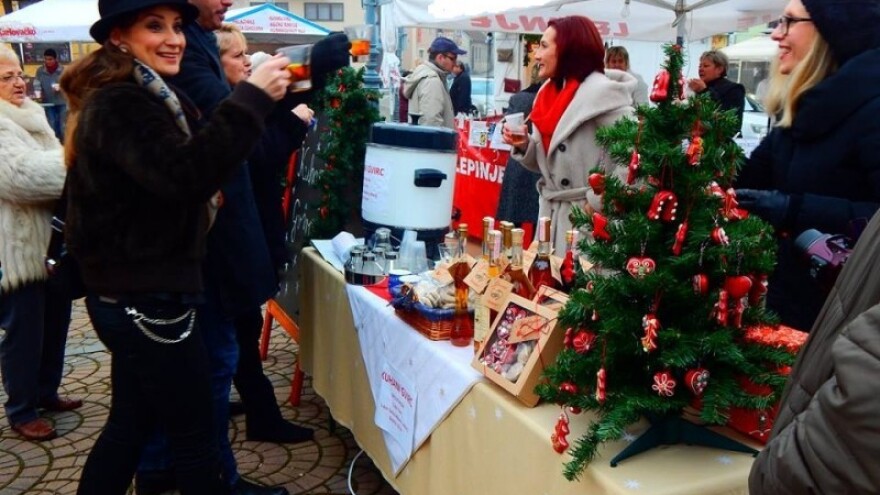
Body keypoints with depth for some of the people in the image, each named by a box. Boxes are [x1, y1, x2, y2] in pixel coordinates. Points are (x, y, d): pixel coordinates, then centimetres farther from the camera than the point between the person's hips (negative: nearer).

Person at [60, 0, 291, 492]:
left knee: (132, 423, 21)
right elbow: (185, 174, -36)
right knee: (196, 434, 4)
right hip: (146, 299, -11)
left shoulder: (142, 97, 15)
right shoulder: (119, 105, -19)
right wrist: (251, 99, -36)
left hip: (136, 294, 11)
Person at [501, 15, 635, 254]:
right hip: (551, 213, 8)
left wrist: (599, 201, -17)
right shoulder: (550, 91, 10)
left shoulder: (601, 92, -13)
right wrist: (524, 145, -1)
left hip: (586, 217, -7)